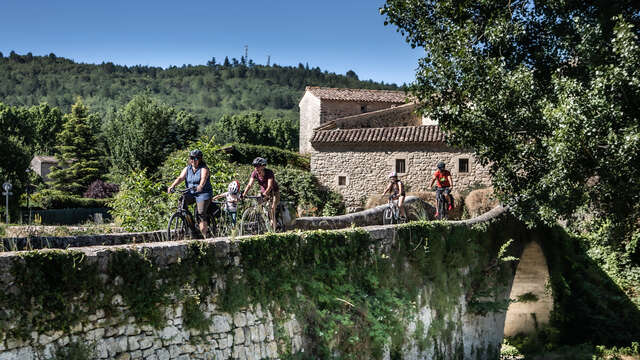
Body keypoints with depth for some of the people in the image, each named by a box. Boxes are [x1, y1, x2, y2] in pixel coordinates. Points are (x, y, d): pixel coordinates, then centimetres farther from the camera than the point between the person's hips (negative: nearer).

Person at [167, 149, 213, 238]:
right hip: (191, 193, 5)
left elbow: (203, 178, -26)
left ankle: (204, 236, -10)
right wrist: (172, 186, -24)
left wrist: (200, 186, -48)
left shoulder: (204, 169, -7)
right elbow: (180, 178, -6)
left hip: (203, 193, -5)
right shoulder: (187, 169, 8)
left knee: (201, 214, -16)